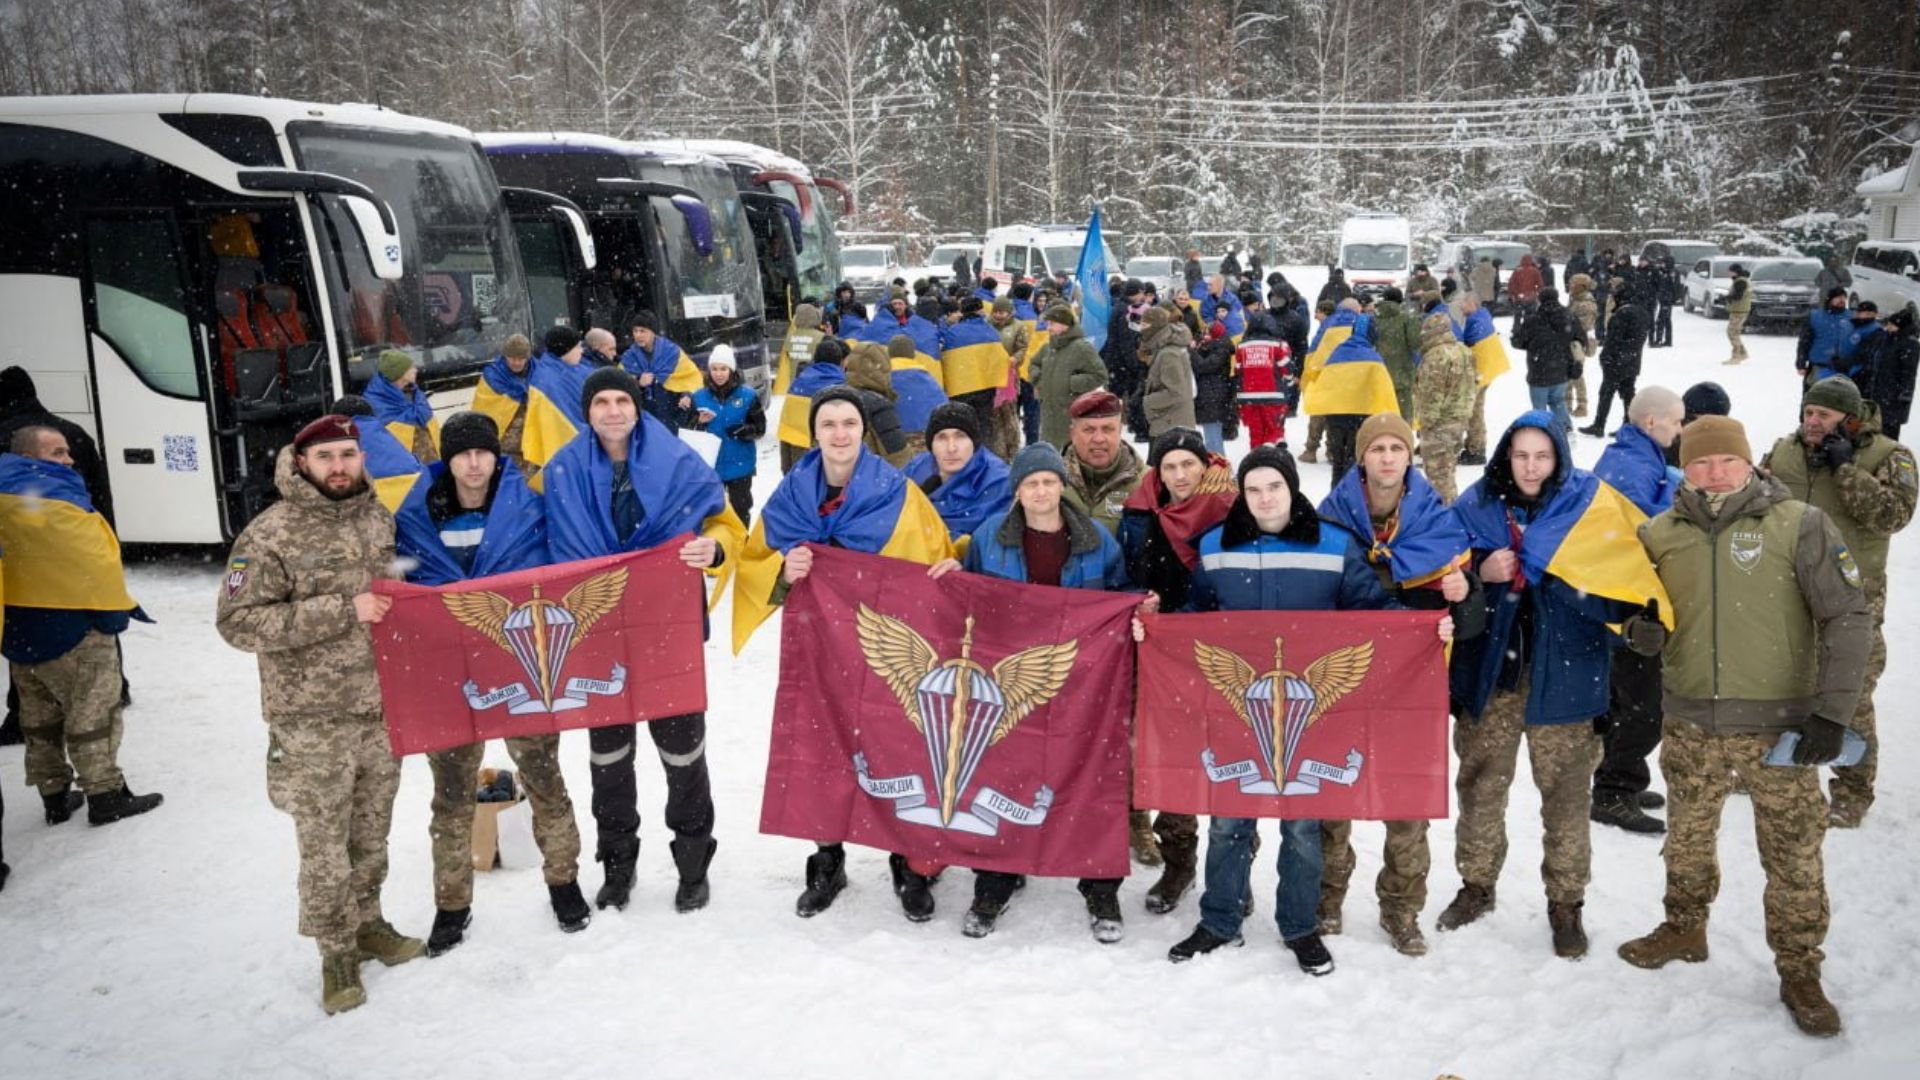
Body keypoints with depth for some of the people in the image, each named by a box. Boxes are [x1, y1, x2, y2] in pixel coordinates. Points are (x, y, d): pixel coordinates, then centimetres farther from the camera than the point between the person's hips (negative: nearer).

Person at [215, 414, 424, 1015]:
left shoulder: (381, 520, 7)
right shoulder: (270, 534, -10)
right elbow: (237, 622, -17)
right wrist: (343, 611, -21)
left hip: (381, 707, 5)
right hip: (314, 719, -5)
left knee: (372, 831, 17)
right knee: (324, 843, 3)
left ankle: (367, 923, 35)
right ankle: (337, 952, 19)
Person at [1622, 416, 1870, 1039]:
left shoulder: (1800, 526, -8)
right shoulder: (1661, 534, 2)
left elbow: (1846, 618, -8)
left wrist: (1832, 712, -15)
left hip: (1781, 727, -3)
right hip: (1690, 725, 3)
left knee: (1793, 854, 5)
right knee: (1687, 839, 19)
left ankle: (1799, 972, 23)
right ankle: (1685, 929, 41)